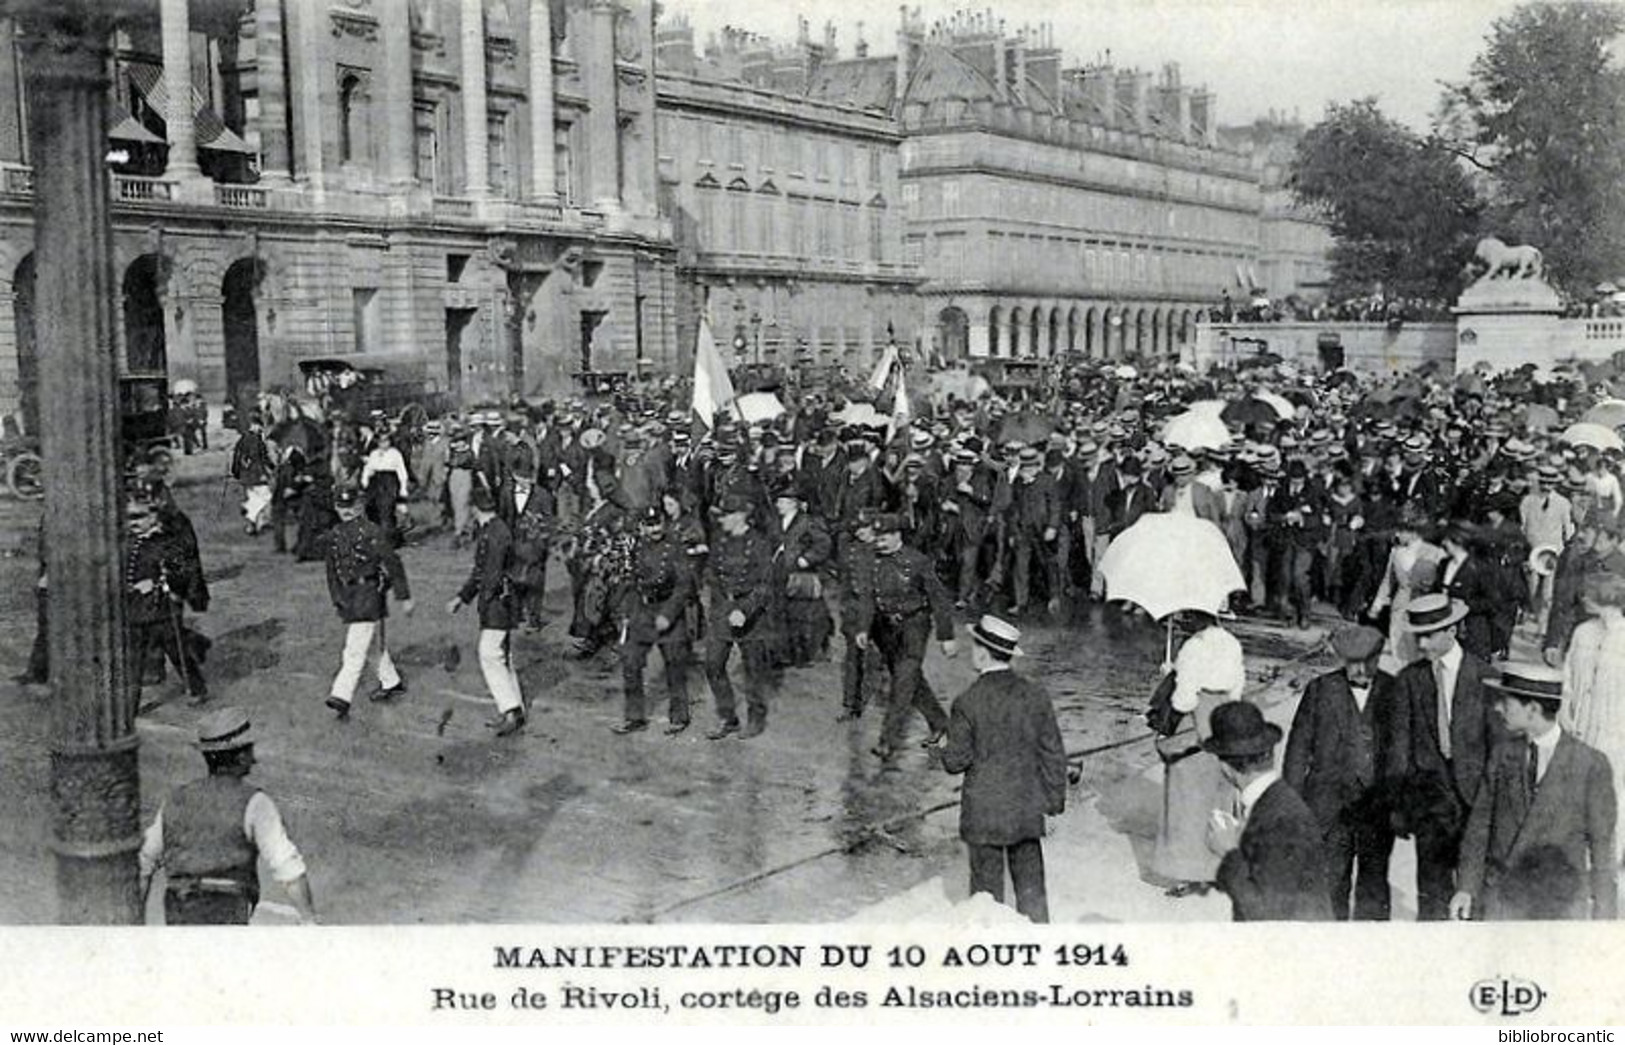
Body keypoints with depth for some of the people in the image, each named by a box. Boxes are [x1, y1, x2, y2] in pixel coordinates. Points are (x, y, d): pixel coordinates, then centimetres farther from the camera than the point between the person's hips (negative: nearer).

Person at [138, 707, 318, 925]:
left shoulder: (176, 800, 15)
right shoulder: (252, 803, -3)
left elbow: (143, 862, 20)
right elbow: (288, 867, -10)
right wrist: (310, 923, -7)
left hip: (178, 916, 6)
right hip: (224, 917, -6)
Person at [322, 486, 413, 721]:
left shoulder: (371, 532, -12)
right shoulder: (335, 535, 9)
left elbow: (393, 563, -11)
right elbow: (332, 569, 19)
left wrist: (404, 597, -10)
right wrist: (336, 598, 16)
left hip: (368, 592, -7)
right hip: (348, 595, 7)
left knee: (355, 649, -11)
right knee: (377, 642, 20)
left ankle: (341, 697, -16)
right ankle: (391, 682, 35)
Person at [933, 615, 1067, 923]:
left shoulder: (968, 702, -15)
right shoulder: (1036, 695, -4)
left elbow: (958, 759, -11)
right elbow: (1053, 752, 1)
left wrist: (940, 751, 11)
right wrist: (1055, 798, 11)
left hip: (983, 812, -3)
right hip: (1027, 808, 3)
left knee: (987, 887, 9)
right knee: (1030, 884, 14)